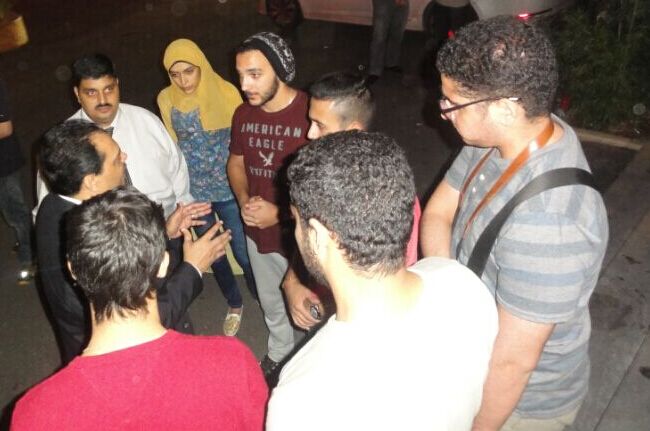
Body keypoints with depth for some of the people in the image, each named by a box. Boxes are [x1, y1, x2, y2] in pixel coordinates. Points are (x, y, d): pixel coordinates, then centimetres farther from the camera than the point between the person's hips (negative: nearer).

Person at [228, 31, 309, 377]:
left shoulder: (310, 115, -24)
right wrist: (243, 200, -9)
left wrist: (280, 213, -23)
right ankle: (280, 352, 55)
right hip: (257, 233, 6)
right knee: (270, 302, 28)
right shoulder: (243, 115, -5)